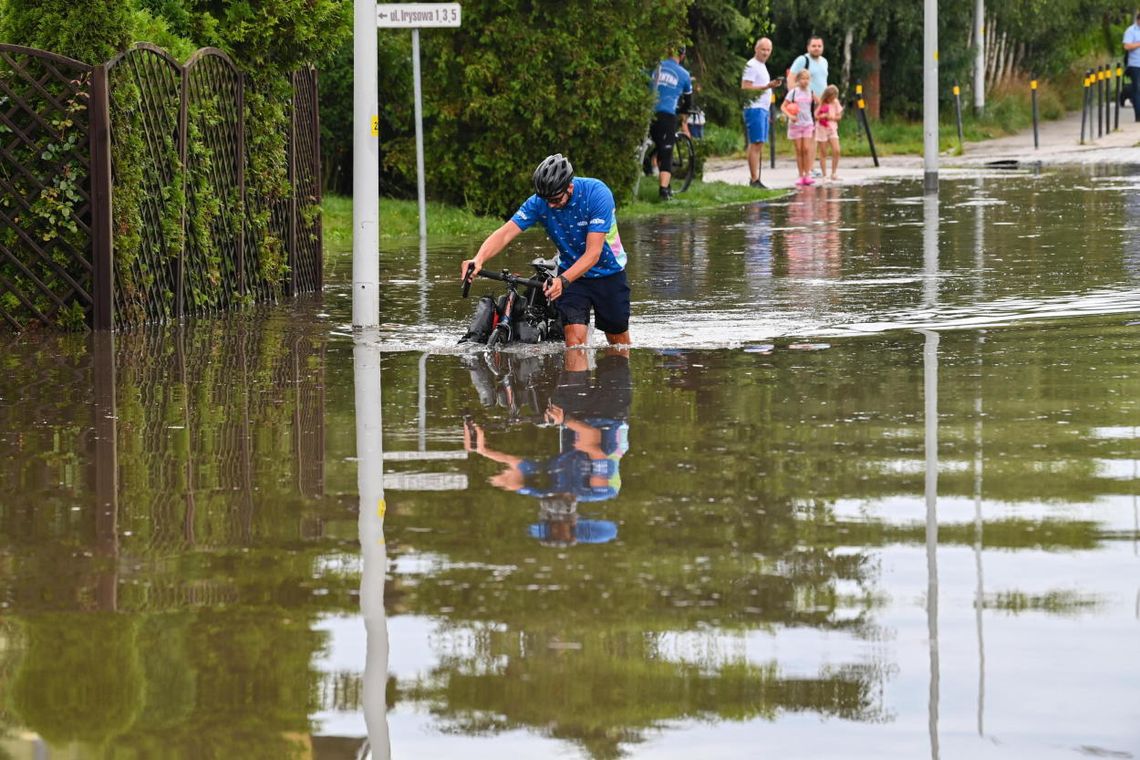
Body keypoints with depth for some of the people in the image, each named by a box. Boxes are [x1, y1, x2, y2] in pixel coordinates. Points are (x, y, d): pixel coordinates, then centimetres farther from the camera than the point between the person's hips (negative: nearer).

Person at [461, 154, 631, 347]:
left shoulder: (597, 193, -29)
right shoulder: (539, 202, -19)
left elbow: (593, 253, -33)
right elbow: (505, 233, -26)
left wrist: (563, 280, -47)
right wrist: (479, 259, -46)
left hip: (608, 273, -2)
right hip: (571, 270, 2)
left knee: (619, 341, 9)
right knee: (575, 339, -16)